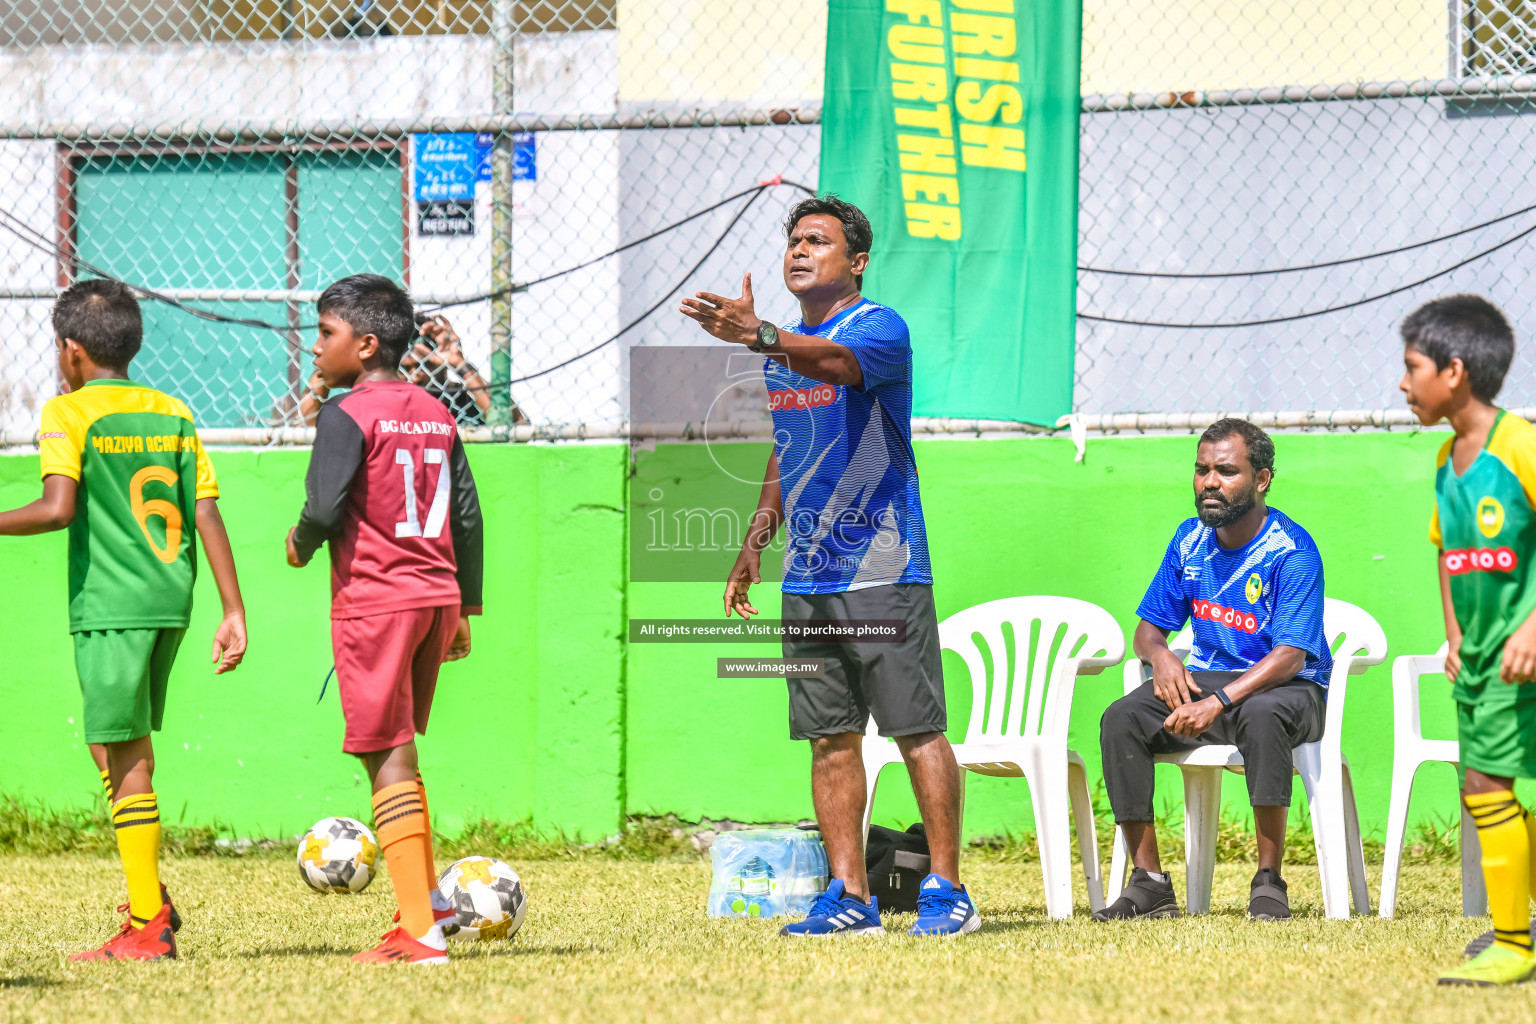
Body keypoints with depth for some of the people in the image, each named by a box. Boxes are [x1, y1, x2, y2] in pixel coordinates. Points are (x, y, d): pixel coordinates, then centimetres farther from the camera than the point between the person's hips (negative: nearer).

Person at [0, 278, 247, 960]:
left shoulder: (68, 413, -5)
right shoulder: (173, 412, 12)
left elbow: (57, 508, -18)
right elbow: (207, 514, 7)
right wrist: (233, 611, 7)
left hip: (110, 605, -6)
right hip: (171, 599, 6)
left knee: (127, 761, -4)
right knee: (122, 748, 21)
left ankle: (148, 926, -5)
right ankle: (149, 893, 19)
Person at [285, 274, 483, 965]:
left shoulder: (348, 415, -9)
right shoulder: (437, 415, 12)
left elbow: (324, 507, -18)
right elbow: (467, 516, 13)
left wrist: (301, 544, 4)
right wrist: (464, 608, 20)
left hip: (373, 601, -7)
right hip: (437, 596, 7)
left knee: (388, 760, -5)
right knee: (399, 755, 22)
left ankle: (421, 931, -8)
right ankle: (427, 897, 22)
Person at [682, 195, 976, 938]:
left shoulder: (879, 327, -8)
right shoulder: (782, 346, 15)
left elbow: (835, 362, -32)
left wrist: (757, 337, -49)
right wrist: (753, 544, 20)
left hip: (884, 571, -7)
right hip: (806, 578, 7)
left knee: (917, 731, -6)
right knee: (830, 738, 6)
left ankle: (947, 891, -2)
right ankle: (849, 898, 9)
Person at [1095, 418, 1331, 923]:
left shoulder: (1291, 551, -13)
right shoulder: (1190, 541, 7)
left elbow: (1290, 656, -22)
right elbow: (1149, 627, 16)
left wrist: (1218, 703, -34)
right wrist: (1160, 656, -10)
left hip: (1288, 688, -6)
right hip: (1207, 677, 6)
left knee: (1261, 716, -41)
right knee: (1121, 720, -21)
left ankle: (1269, 881, -32)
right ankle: (1149, 882, -18)